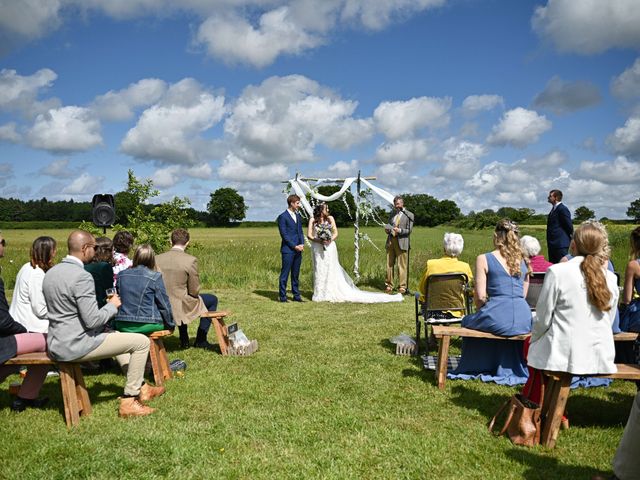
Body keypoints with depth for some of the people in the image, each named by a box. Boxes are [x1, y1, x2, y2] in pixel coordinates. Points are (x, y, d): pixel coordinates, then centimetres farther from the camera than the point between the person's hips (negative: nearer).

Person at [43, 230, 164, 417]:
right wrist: (112, 305, -4)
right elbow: (92, 320, -23)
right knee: (142, 342, -5)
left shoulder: (51, 273, 8)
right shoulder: (82, 276, -21)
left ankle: (140, 387, 34)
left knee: (115, 334, 31)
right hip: (75, 346, -10)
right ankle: (129, 401, 3)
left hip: (56, 344, 10)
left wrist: (106, 304, 18)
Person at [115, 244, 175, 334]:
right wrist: (170, 324, 10)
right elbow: (164, 304, -4)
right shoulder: (155, 277, -9)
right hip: (147, 326, -5)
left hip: (123, 326, 5)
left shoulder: (121, 275, 4)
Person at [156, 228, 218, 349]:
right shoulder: (190, 260, -18)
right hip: (180, 307, -5)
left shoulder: (157, 259, -4)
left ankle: (184, 341, 42)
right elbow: (194, 291, -13)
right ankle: (200, 340, 24)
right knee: (213, 300, 19)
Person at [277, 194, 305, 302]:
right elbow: (284, 234, -11)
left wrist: (302, 244, 1)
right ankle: (282, 296, 4)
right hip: (288, 250, -7)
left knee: (296, 274, 11)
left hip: (298, 250, 7)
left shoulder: (298, 216, 16)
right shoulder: (282, 216, -7)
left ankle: (296, 295, 17)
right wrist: (294, 246, -13)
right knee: (285, 273, -2)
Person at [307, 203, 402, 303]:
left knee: (331, 270, -1)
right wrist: (319, 240, -17)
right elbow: (309, 235, -2)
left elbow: (335, 233, 2)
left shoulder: (330, 218, 4)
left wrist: (330, 240, -17)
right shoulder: (313, 220, 2)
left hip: (329, 247, 0)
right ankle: (320, 294, 14)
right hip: (317, 248, 0)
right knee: (319, 270, 4)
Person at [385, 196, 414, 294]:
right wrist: (387, 228, 3)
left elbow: (409, 230, -3)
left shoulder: (409, 215, 0)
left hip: (401, 242, -5)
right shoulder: (393, 213, 16)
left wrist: (400, 230, -20)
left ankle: (402, 287, 4)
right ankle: (389, 285, 17)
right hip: (390, 241, 5)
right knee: (389, 264, 8)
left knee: (402, 265, -3)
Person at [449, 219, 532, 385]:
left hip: (497, 319, -5)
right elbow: (523, 294, 16)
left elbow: (480, 296, -6)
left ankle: (475, 369, 38)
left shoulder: (484, 259, -2)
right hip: (523, 321, 5)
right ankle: (508, 370, 51)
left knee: (468, 321, 26)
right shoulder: (523, 260, 12)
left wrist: (480, 311, 15)